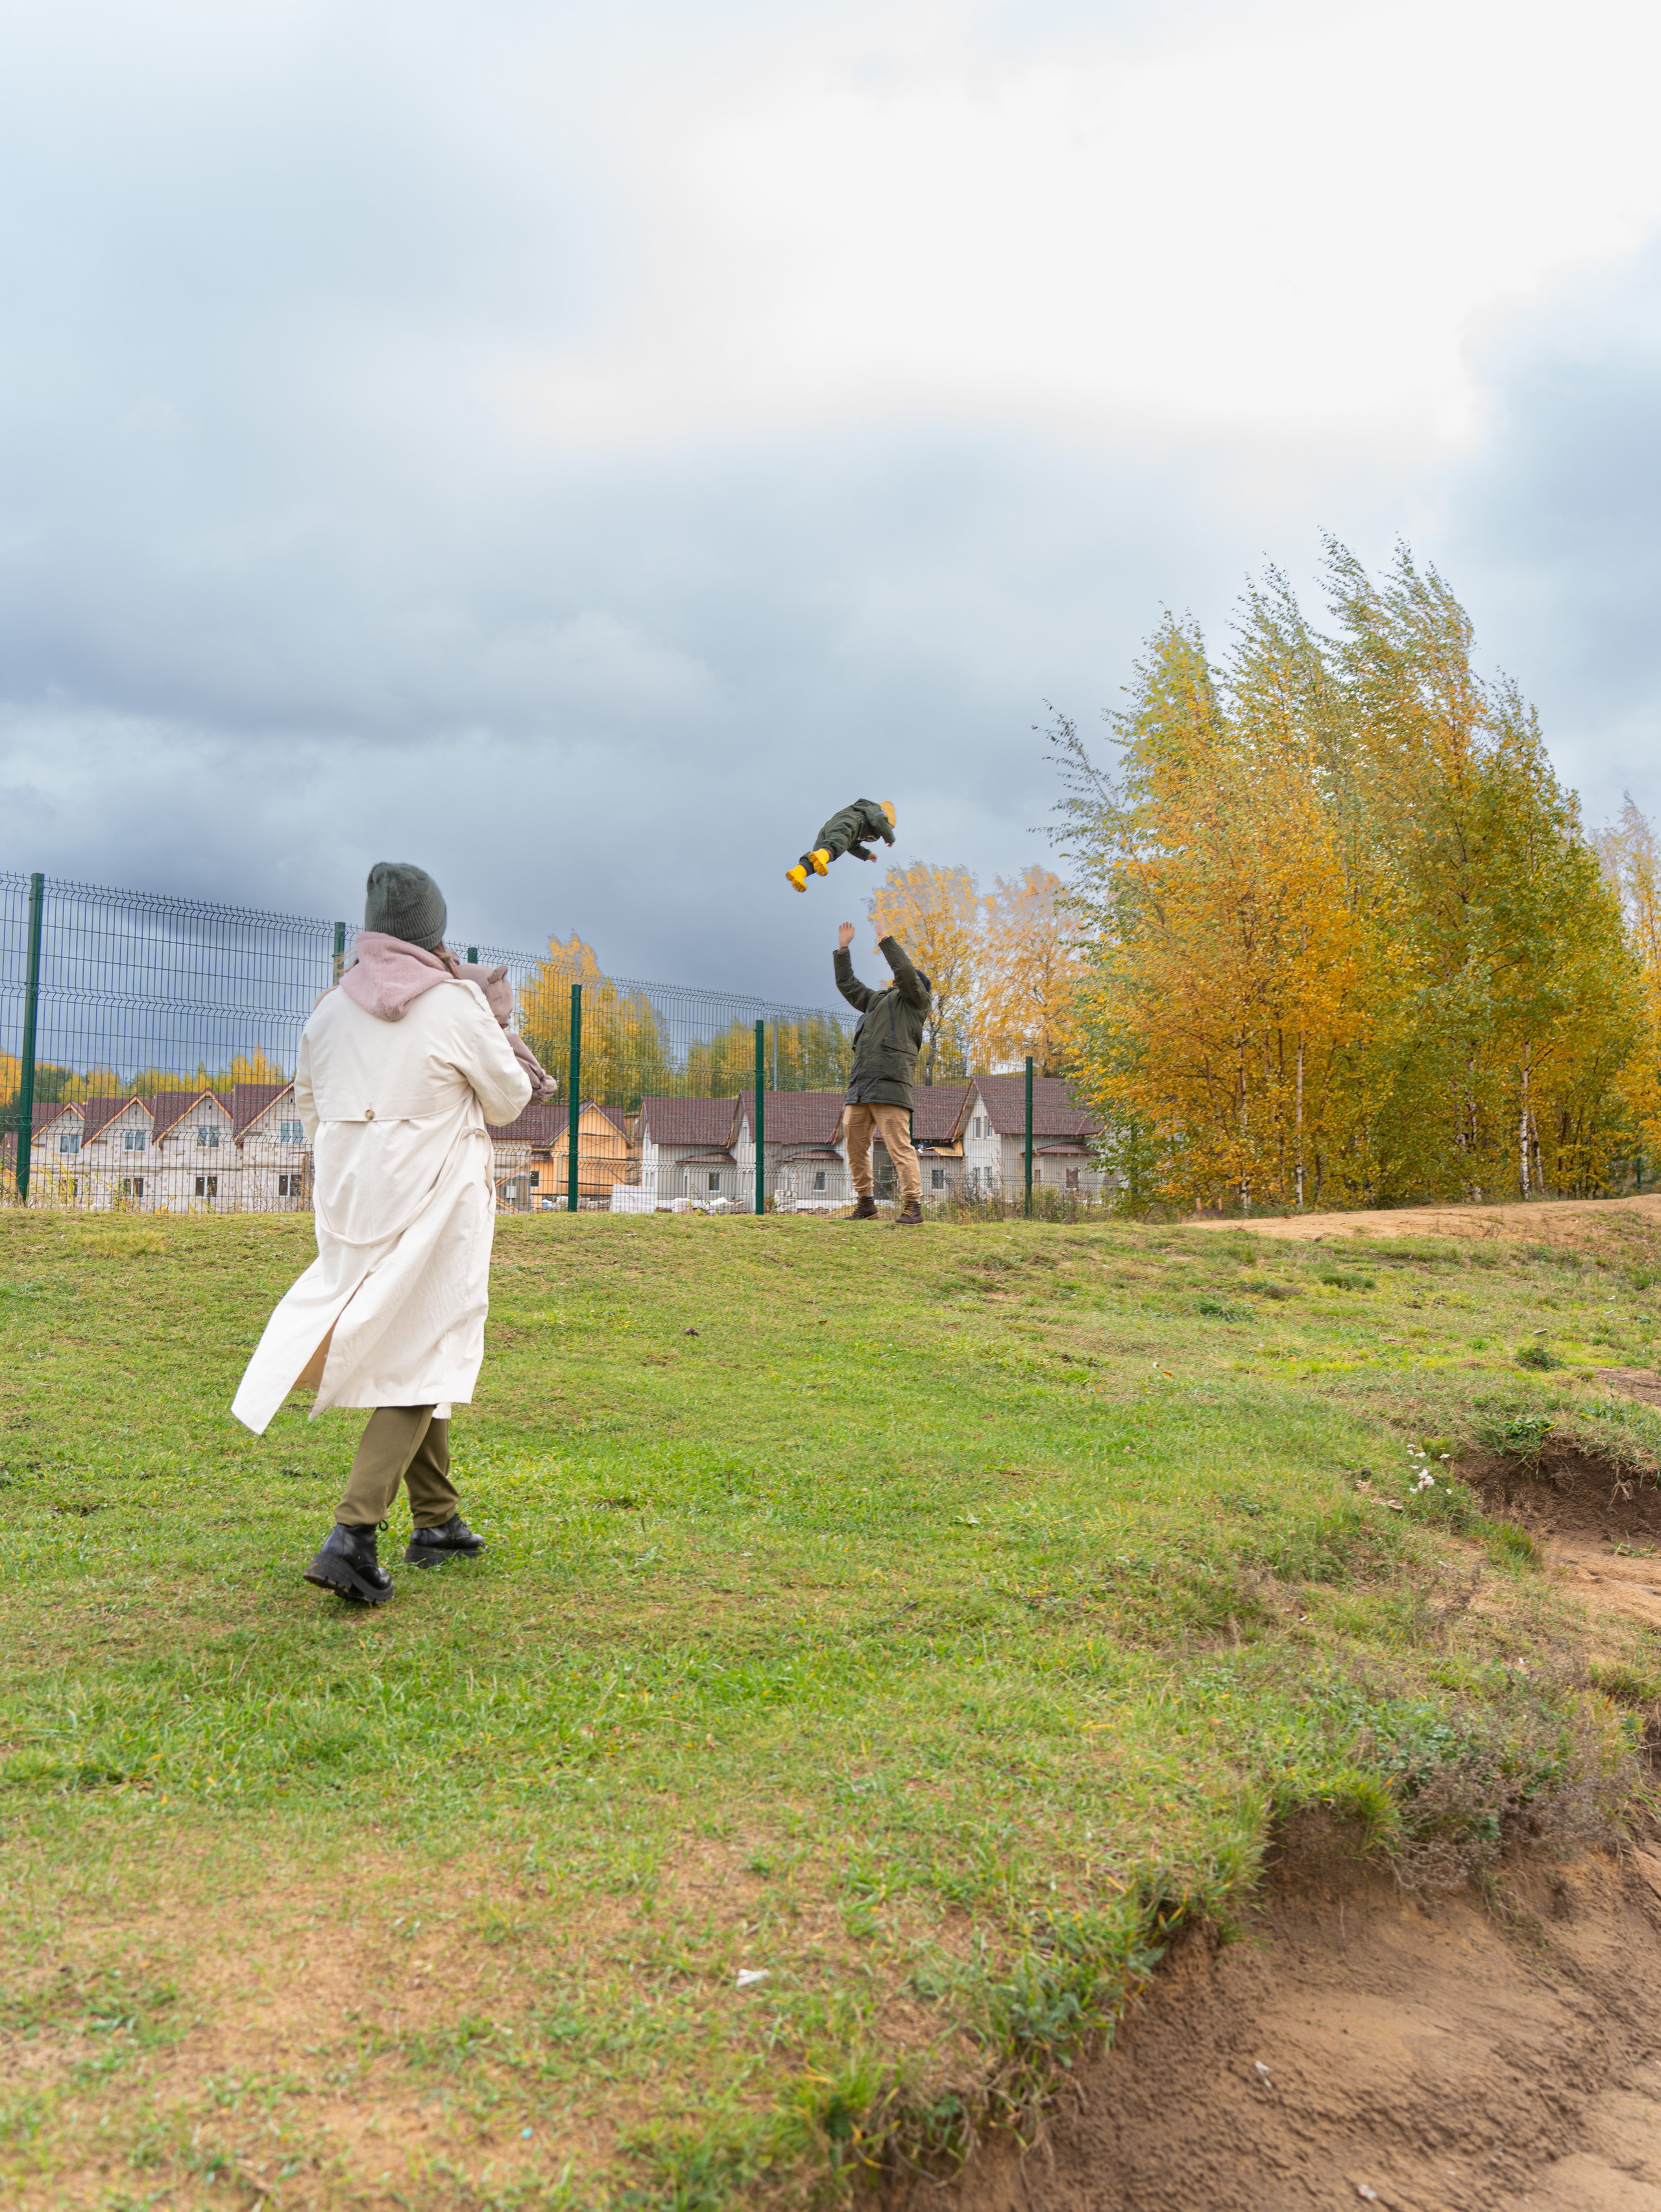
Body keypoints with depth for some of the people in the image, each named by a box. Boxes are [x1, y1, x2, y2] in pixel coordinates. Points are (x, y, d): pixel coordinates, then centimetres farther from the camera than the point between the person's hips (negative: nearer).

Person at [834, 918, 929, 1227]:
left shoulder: (914, 999, 8)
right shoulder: (877, 1000, 29)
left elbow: (906, 974, -11)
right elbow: (847, 984, 37)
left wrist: (887, 942, -5)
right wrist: (843, 950, 31)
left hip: (890, 1085, -8)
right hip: (861, 1086, 8)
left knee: (899, 1146, -13)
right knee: (855, 1146, 9)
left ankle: (913, 1207, -13)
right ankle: (865, 1204, 17)